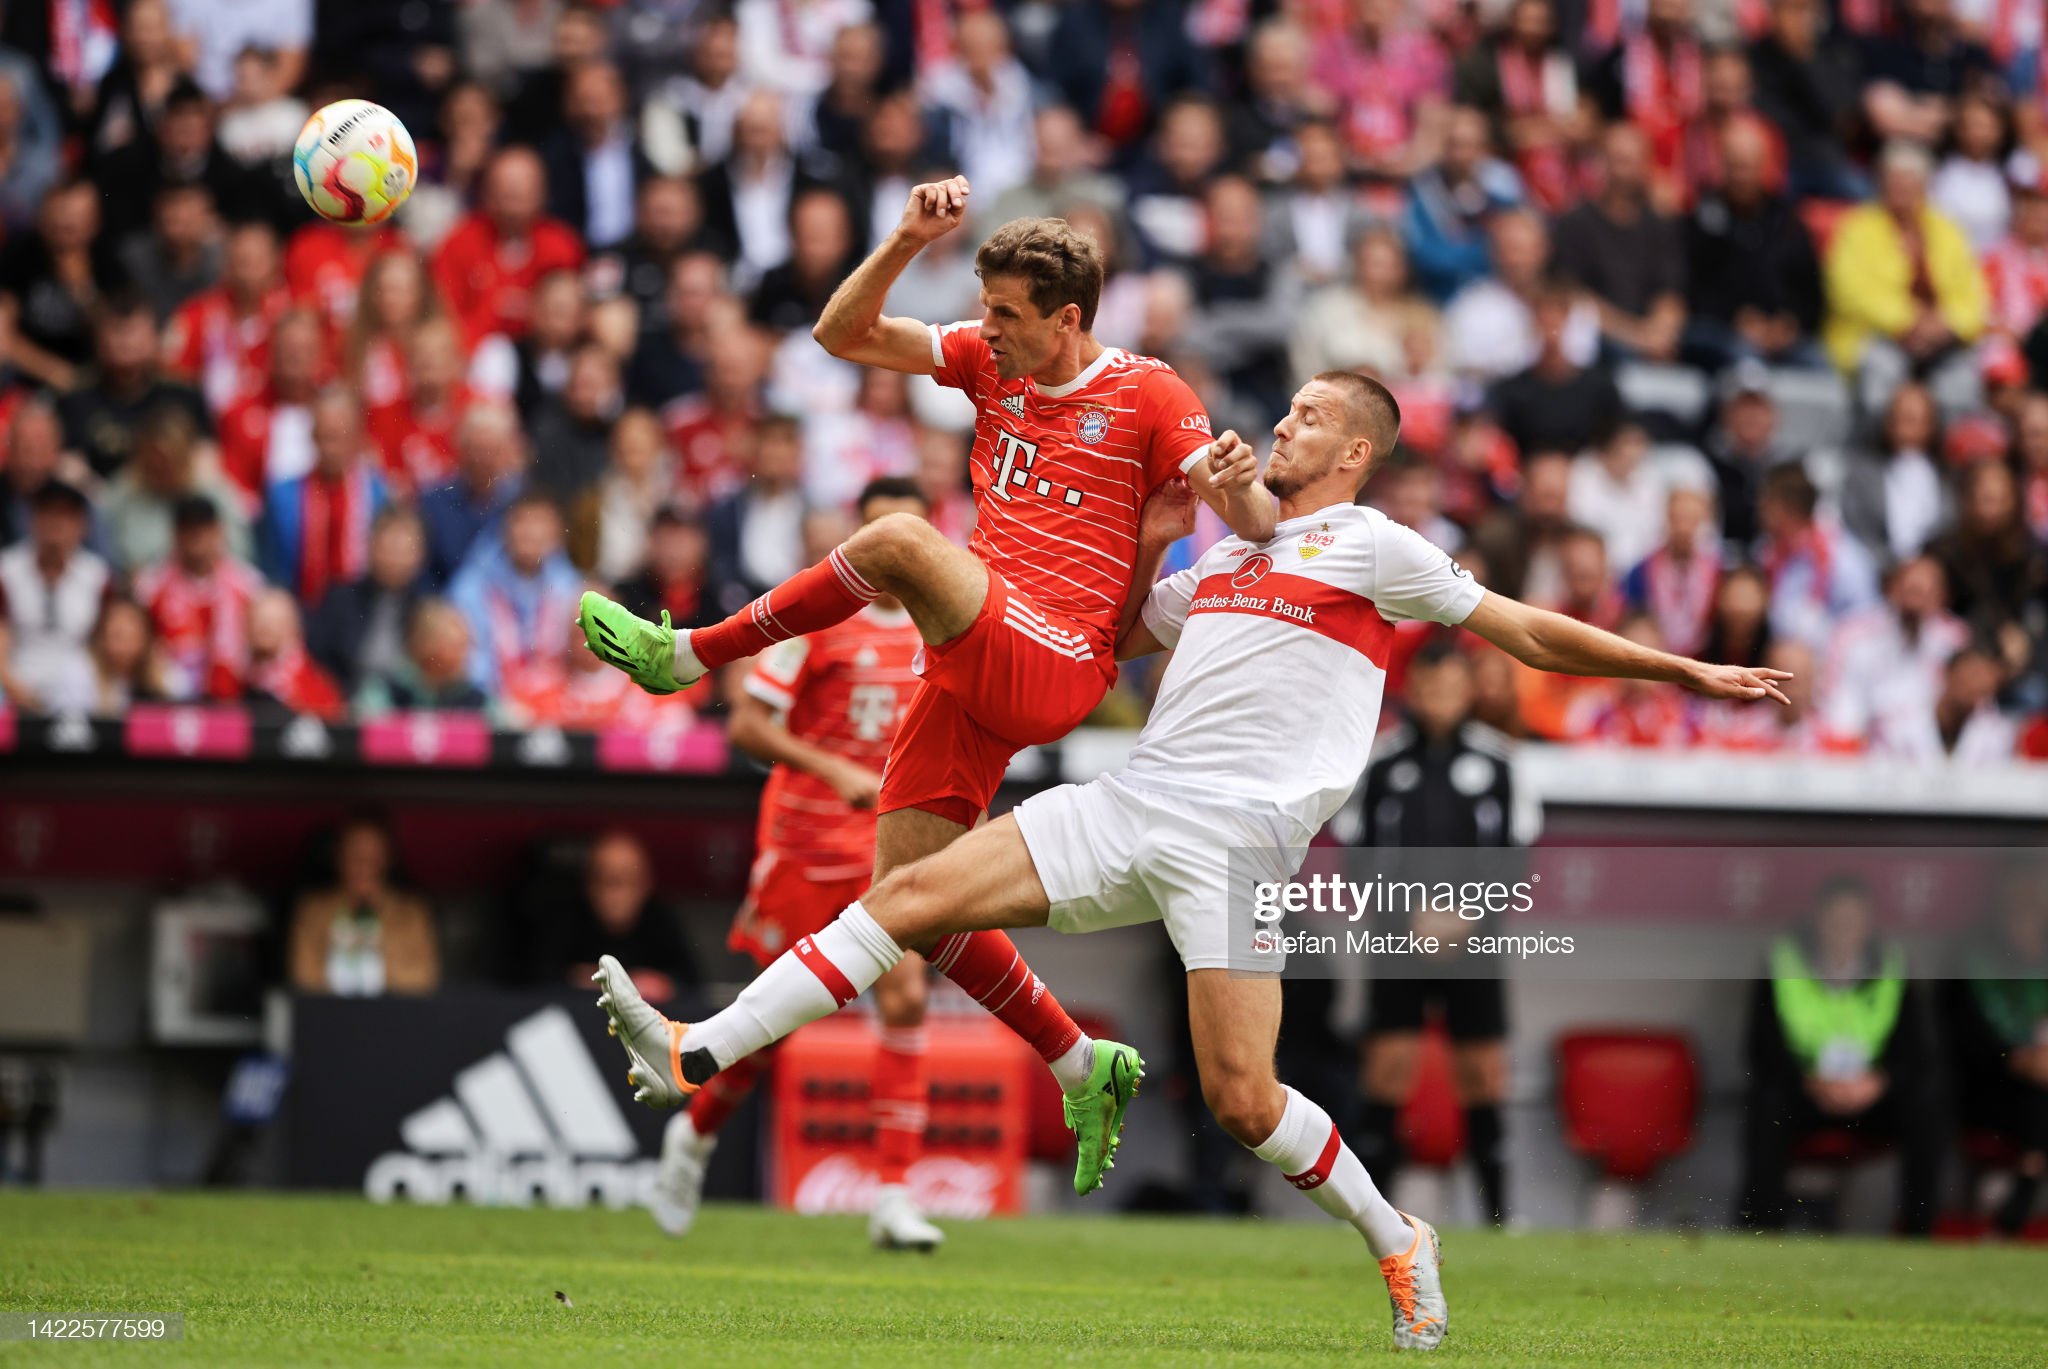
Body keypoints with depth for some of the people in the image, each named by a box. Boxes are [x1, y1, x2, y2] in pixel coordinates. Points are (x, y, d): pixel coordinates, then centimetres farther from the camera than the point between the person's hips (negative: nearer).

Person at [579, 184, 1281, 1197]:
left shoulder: (1147, 394, 0)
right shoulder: (991, 363, 16)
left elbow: (1257, 527, -6)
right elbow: (844, 334, 12)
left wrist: (1235, 479, -29)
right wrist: (907, 243, -2)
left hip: (1054, 666, -7)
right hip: (973, 673, 7)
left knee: (899, 542, -30)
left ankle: (687, 656, -17)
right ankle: (1084, 1069, 13)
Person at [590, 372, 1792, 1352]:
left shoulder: (1375, 549, 5)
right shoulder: (1226, 555, 25)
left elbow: (1529, 633, 7)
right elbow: (1115, 637, 38)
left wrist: (1686, 672, 5)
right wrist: (1151, 539, 23)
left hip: (1239, 841, -6)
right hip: (1128, 810, 6)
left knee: (1243, 1102, -15)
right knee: (914, 893, -7)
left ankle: (1397, 1243, 10)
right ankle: (695, 1056, -9)